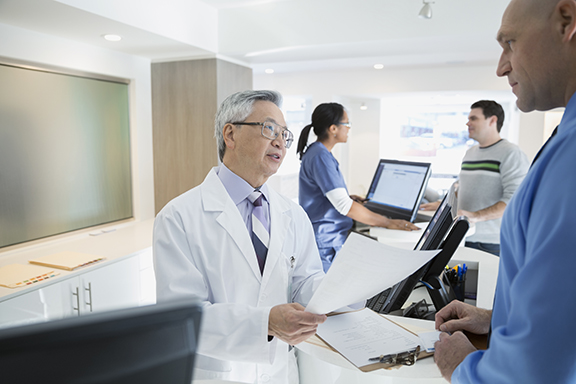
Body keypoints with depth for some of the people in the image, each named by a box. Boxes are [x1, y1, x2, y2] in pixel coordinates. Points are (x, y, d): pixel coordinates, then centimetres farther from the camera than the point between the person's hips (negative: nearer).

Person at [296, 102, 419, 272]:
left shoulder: (316, 152, 12)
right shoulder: (320, 156, -20)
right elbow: (344, 205, -26)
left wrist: (347, 197, 15)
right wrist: (388, 223, -22)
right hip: (325, 242, -10)